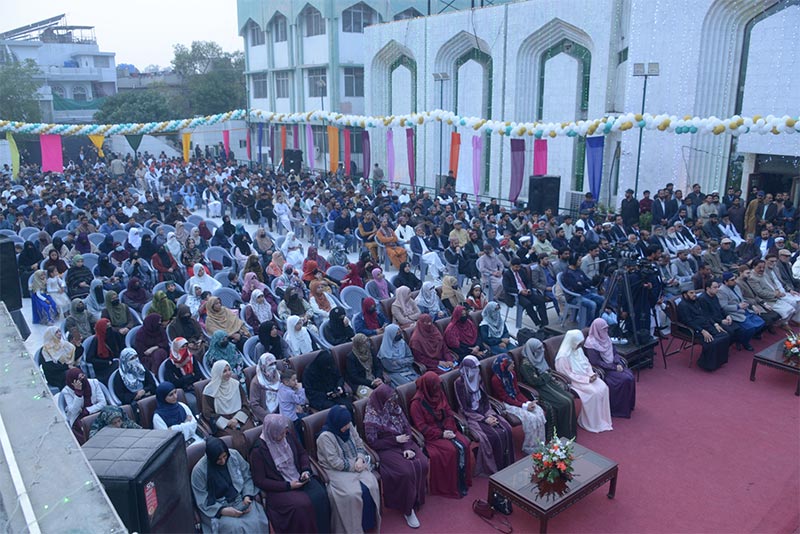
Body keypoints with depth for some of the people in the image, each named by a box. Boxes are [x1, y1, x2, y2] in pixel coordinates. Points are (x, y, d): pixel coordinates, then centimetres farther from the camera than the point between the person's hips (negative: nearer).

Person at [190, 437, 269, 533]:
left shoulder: (234, 455, -6)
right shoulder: (199, 471, -15)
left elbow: (247, 477, 5)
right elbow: (202, 501, -10)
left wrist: (247, 496, -10)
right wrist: (223, 510, -22)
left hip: (239, 499, 3)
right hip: (216, 508, -3)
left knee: (256, 522, -24)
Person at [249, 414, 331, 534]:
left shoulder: (289, 435, 0)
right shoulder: (258, 451, -15)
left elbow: (302, 453, 15)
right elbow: (260, 481, -11)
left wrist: (306, 470, -4)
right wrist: (287, 486, -16)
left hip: (299, 479, 5)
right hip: (279, 488, -5)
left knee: (320, 495, -22)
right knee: (302, 505, -30)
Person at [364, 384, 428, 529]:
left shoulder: (395, 407, 1)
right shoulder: (371, 418, -15)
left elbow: (407, 427, 5)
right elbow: (373, 443, -11)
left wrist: (408, 447, -11)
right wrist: (395, 440, -16)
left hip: (404, 444, 6)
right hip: (386, 449, -5)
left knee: (422, 464, -20)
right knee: (406, 471, -28)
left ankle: (417, 499, 2)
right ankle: (407, 509, -7)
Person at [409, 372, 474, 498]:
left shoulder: (439, 394, 4)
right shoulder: (417, 403, -16)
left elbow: (449, 414, 7)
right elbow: (421, 427, -17)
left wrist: (449, 429, -11)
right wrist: (441, 434, -20)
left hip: (445, 430, 6)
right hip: (431, 436, -6)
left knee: (464, 445, -17)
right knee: (452, 450, -26)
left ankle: (464, 481, -4)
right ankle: (454, 487, -11)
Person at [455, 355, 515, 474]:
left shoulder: (477, 379, 4)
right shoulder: (459, 383, -15)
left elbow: (485, 400, 10)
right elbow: (465, 408, -15)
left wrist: (490, 415, -8)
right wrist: (484, 419, -18)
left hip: (484, 411, 6)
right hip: (471, 416, -6)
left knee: (506, 429, -15)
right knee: (494, 436, -25)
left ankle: (507, 464, -2)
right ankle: (495, 468, -6)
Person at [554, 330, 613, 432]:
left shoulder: (578, 349, 4)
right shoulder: (563, 357, -22)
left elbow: (587, 364, 14)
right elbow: (569, 375, -20)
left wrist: (591, 374, -6)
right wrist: (587, 380, -20)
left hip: (586, 376, 8)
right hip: (574, 381, -8)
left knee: (603, 387, -13)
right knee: (594, 392, -25)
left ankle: (602, 418, -2)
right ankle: (592, 423, -8)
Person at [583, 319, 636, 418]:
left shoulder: (606, 338, 7)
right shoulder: (591, 343, -18)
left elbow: (615, 352, 11)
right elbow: (596, 362, -20)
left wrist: (619, 364, -9)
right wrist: (614, 367, -19)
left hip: (614, 365, 7)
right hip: (603, 369, -7)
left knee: (630, 376, -15)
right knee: (624, 379, -22)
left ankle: (629, 405, 2)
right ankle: (619, 408, -8)